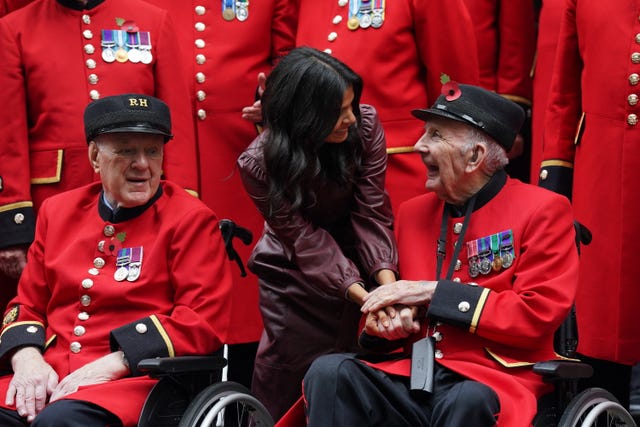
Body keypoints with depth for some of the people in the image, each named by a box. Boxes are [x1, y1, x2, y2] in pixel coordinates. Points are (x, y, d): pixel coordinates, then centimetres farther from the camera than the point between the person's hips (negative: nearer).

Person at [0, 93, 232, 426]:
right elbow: (28, 305, 21)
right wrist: (27, 359, -3)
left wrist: (111, 364, -14)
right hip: (47, 381, 5)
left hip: (138, 380, -4)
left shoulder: (191, 220, 2)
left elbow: (204, 321, -6)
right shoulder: (58, 211, 17)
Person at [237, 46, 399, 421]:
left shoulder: (365, 126, -21)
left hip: (354, 257, 2)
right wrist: (359, 295, -32)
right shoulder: (260, 164, -26)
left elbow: (372, 213, -19)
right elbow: (304, 238, -24)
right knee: (291, 362, 1)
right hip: (292, 269, -2)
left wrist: (387, 283, -31)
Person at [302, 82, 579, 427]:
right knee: (329, 372, -24)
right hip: (413, 375, 5)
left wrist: (436, 293, -9)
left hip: (493, 381, -4)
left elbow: (537, 316, -8)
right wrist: (385, 321, -1)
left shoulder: (543, 211, 1)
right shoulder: (413, 212, 18)